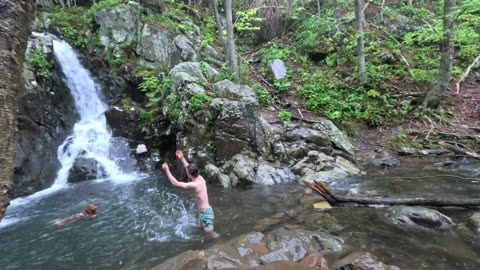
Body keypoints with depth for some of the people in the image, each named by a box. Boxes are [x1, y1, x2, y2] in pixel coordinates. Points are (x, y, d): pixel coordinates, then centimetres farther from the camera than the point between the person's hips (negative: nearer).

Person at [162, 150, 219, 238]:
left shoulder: (194, 185, -27)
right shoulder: (200, 179, -1)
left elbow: (175, 183, -24)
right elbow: (189, 168, 15)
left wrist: (167, 170, -17)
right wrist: (182, 158, 13)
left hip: (205, 212, -10)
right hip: (204, 211, 10)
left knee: (210, 234, 3)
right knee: (200, 228, 29)